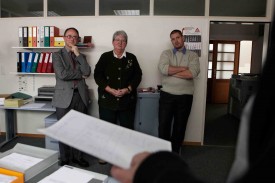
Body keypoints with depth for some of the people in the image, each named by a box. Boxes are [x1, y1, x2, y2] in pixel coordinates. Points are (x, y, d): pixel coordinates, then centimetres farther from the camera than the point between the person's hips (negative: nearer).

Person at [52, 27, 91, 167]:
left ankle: (78, 156, 23)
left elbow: (87, 72, -3)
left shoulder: (81, 56, 16)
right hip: (64, 96, -3)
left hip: (81, 95, 4)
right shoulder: (57, 55, 3)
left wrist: (78, 54, -4)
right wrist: (80, 74, -3)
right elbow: (62, 74, -13)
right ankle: (65, 159, 20)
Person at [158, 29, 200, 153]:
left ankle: (175, 152, 31)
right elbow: (163, 69, -14)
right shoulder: (166, 53, 6)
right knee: (163, 124, 6)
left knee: (180, 126, 12)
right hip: (167, 95, 0)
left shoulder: (192, 55, 5)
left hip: (185, 96, 0)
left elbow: (193, 73, -14)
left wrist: (171, 71, -12)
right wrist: (184, 68, -11)